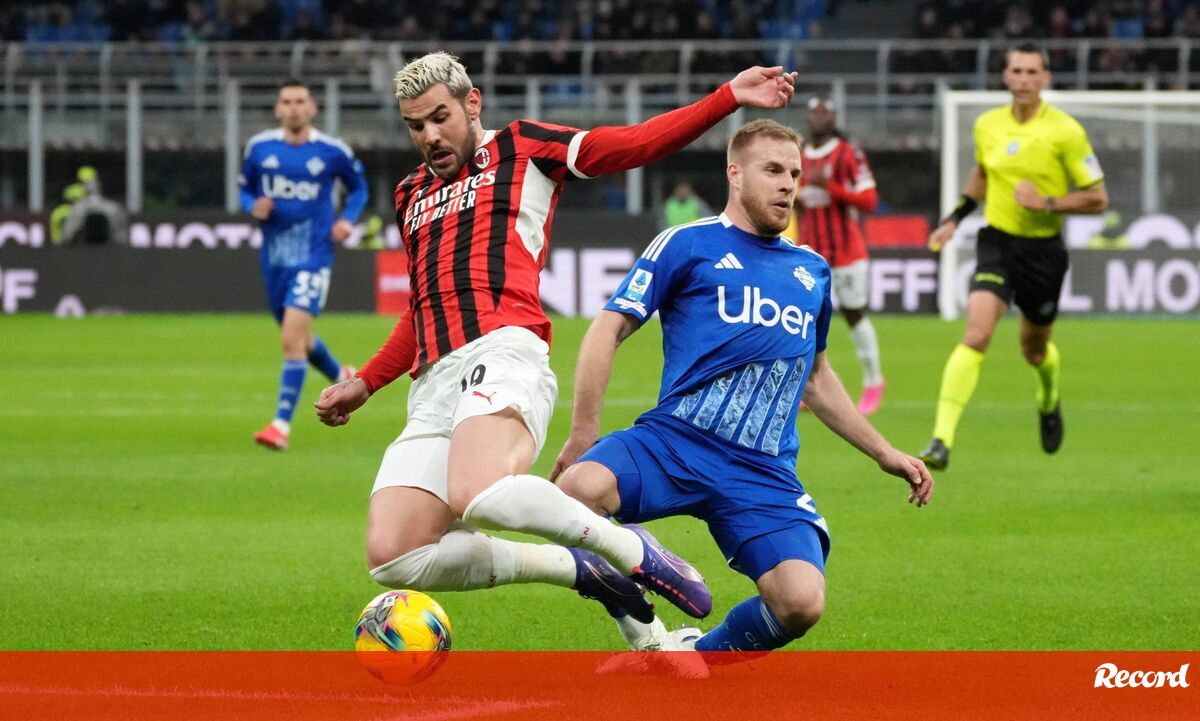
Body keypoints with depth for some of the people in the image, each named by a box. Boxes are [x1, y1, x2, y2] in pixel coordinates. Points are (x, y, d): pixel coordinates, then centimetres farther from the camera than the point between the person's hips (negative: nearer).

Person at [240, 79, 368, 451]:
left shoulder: (333, 151, -4)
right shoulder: (260, 148, 1)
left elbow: (358, 187, 13)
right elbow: (244, 187, 15)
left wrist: (347, 219, -5)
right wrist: (253, 207, -7)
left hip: (313, 255, -4)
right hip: (274, 255, 4)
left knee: (292, 338, -18)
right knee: (299, 339, 18)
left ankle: (282, 424, -16)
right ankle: (342, 378, 49)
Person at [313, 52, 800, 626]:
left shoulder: (521, 149, 13)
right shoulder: (411, 196, 30)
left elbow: (636, 144, 4)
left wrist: (730, 97, -6)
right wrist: (365, 383, 35)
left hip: (503, 351, -7)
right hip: (433, 384, 7)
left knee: (478, 496, -38)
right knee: (393, 558, -13)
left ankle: (629, 551, -15)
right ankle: (578, 568, 3)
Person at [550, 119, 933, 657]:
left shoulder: (812, 271, 22)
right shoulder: (688, 245, 6)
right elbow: (607, 331, 2)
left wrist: (884, 454, 35)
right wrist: (584, 431, -7)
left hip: (764, 471, 4)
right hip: (673, 442, -3)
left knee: (801, 603, -22)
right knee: (579, 488, -36)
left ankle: (702, 658, 10)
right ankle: (645, 635, -11)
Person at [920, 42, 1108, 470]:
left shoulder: (1065, 131, -11)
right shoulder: (987, 125, 1)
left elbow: (1097, 199, -7)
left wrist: (1048, 203, -19)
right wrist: (955, 218, 16)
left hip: (1044, 250, -1)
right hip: (997, 242, 1)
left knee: (1033, 348, 17)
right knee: (976, 334, -20)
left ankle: (1049, 399, 55)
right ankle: (942, 439, -25)